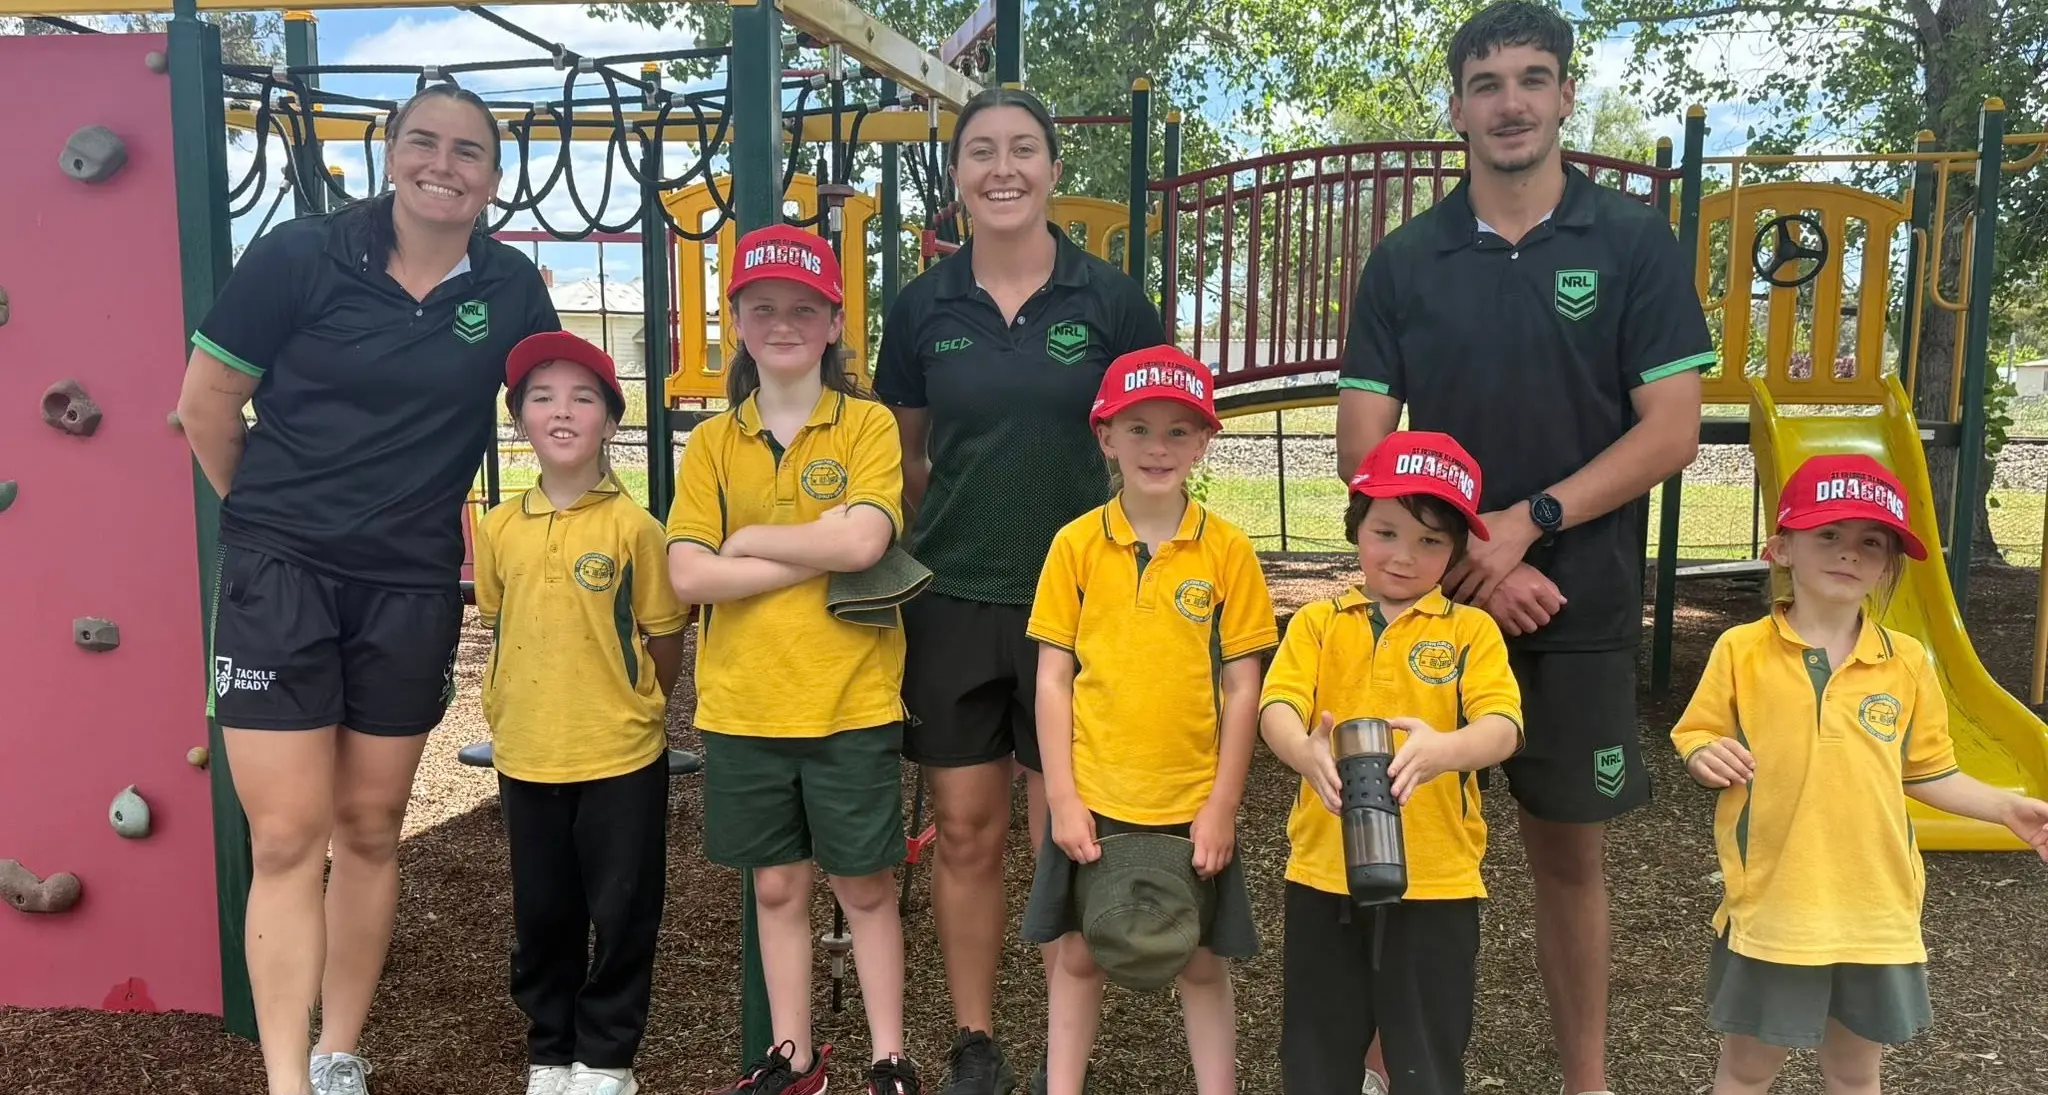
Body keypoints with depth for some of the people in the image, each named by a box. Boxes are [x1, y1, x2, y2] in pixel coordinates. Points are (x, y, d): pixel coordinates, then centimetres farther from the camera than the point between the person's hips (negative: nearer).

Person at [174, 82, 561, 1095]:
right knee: (285, 840, -4)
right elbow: (205, 402, 1)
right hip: (280, 572, -2)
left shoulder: (511, 289, 0)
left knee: (370, 830, 12)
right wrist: (272, 515, 9)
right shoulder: (298, 255, -7)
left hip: (412, 590, 3)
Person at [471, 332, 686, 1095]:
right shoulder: (499, 526, 0)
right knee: (541, 916, 16)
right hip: (525, 757, 4)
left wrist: (629, 710, 4)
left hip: (620, 757, -3)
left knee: (622, 914, 7)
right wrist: (517, 710, 10)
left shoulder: (631, 526, -11)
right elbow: (500, 629, 13)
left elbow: (665, 641, -3)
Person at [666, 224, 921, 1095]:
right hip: (742, 707, 3)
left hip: (850, 703, -3)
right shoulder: (712, 443, 4)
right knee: (777, 886, 15)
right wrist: (818, 554, -14)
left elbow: (861, 542, -20)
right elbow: (688, 575, -8)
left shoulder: (868, 427, -4)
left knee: (864, 886, 9)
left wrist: (747, 539, -10)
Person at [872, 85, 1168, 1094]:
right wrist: (957, 529, 5)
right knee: (966, 831, 8)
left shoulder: (1109, 298, -3)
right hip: (952, 601, 2)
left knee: (1066, 841, 5)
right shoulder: (923, 306, 2)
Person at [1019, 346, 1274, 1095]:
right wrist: (1061, 798, -6)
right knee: (1076, 954, 13)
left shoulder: (1227, 549, -5)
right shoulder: (1076, 544, -3)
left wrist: (1222, 806, -6)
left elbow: (1242, 686, -3)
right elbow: (1052, 678, -1)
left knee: (1202, 963, 12)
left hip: (1192, 805, -1)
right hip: (1093, 800, 1)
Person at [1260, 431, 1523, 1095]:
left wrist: (1444, 749, -36)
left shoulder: (1471, 630, 0)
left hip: (1436, 879, -1)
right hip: (1325, 871, 2)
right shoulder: (1318, 622, 4)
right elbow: (1277, 708, -9)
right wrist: (1306, 753, -33)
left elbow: (1502, 727, -13)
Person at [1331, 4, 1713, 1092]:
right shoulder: (1404, 260, 3)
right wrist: (1475, 564, -11)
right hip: (1430, 597, 1)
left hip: (1580, 610, -1)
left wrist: (1526, 523, -16)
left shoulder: (1635, 243, 0)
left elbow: (1670, 430, -5)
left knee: (1567, 851, 10)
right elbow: (1364, 447, -1)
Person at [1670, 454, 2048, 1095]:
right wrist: (1705, 758, -21)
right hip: (1771, 905, -2)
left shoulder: (1907, 662, 0)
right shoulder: (1741, 650, -7)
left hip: (1875, 908, 3)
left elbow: (1925, 773, 9)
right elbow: (1696, 739, 0)